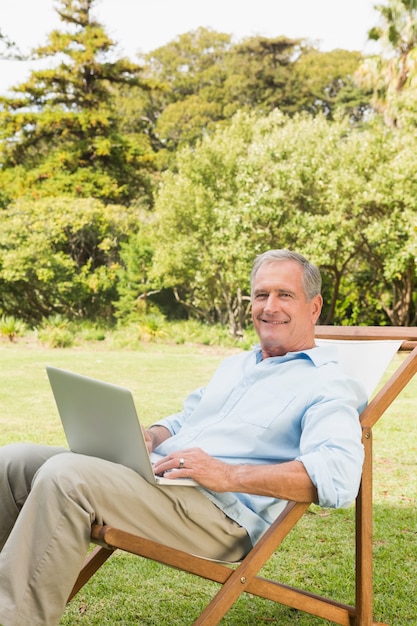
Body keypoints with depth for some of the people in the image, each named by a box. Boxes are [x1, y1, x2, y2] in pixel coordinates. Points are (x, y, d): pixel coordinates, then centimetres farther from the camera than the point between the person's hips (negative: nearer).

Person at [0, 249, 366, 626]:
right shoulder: (235, 365, 25)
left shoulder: (328, 385, -2)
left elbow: (339, 477, -19)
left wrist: (228, 475, -24)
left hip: (223, 510, -8)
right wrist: (147, 437, 7)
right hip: (155, 475, 9)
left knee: (65, 478, -29)